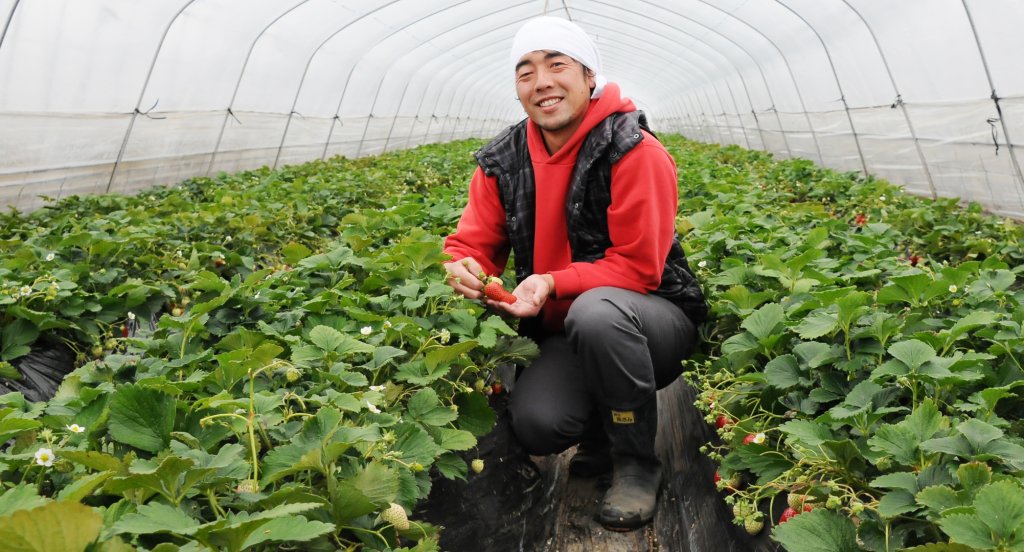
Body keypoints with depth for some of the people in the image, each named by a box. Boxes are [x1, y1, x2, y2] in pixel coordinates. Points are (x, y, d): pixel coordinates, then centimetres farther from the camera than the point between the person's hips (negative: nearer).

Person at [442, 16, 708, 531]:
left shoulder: (634, 151, -17)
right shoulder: (503, 161, 0)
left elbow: (638, 267, -19)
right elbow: (473, 240, 4)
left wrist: (553, 284, -31)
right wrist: (464, 267, -21)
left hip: (656, 320, -4)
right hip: (567, 336, 4)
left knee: (595, 312, -39)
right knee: (536, 424, -25)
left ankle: (636, 464, -13)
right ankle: (602, 434, 15)